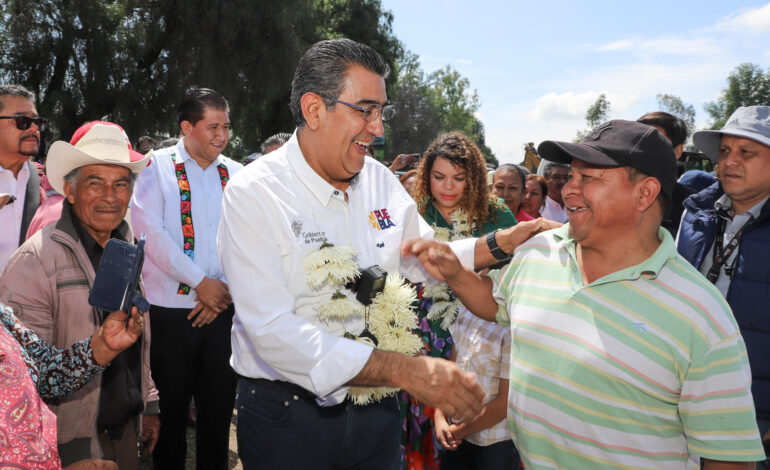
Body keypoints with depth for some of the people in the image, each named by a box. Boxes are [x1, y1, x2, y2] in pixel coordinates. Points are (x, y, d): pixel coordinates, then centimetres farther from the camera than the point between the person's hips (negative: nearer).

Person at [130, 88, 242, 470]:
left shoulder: (236, 174, 8)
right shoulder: (157, 167, -1)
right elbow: (150, 231, -11)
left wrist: (227, 288, -9)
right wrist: (201, 281, -14)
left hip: (223, 310, 3)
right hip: (170, 311, -2)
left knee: (219, 409, 12)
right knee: (170, 411, 9)